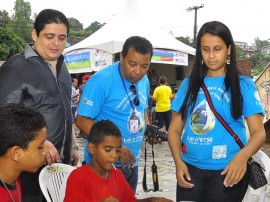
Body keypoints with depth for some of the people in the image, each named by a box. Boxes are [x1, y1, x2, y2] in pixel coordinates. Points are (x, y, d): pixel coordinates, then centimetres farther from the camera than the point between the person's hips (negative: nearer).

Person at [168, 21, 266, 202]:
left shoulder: (243, 85, -2)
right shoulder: (189, 84, 6)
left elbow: (259, 131, -8)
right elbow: (175, 129, 7)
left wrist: (243, 155, -28)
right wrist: (178, 161, -10)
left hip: (228, 170, -2)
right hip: (190, 168, 3)